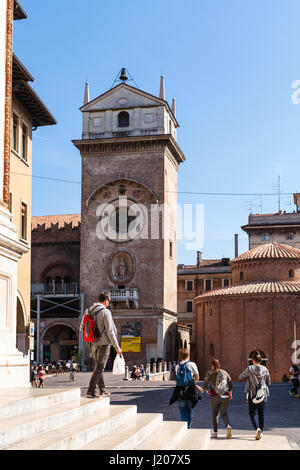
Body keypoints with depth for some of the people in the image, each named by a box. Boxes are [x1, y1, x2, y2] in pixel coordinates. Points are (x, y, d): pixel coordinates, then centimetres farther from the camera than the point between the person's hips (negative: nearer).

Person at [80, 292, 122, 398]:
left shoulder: (89, 311, 7)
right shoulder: (105, 312, -13)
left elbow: (82, 327, 14)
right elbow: (110, 331, -16)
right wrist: (117, 346, -10)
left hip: (94, 344, 7)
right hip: (104, 343, -7)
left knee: (98, 367, 17)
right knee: (99, 368, -4)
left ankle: (102, 390, 25)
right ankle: (90, 391, -9)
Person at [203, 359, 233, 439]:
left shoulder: (210, 373, 3)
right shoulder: (224, 372, 12)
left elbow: (205, 383, -9)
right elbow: (230, 383, 8)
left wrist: (206, 389, 9)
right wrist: (230, 392, 22)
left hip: (215, 396, -2)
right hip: (225, 396, 2)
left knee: (215, 414, 10)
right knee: (224, 413, 8)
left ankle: (215, 433, 7)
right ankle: (228, 426, -20)